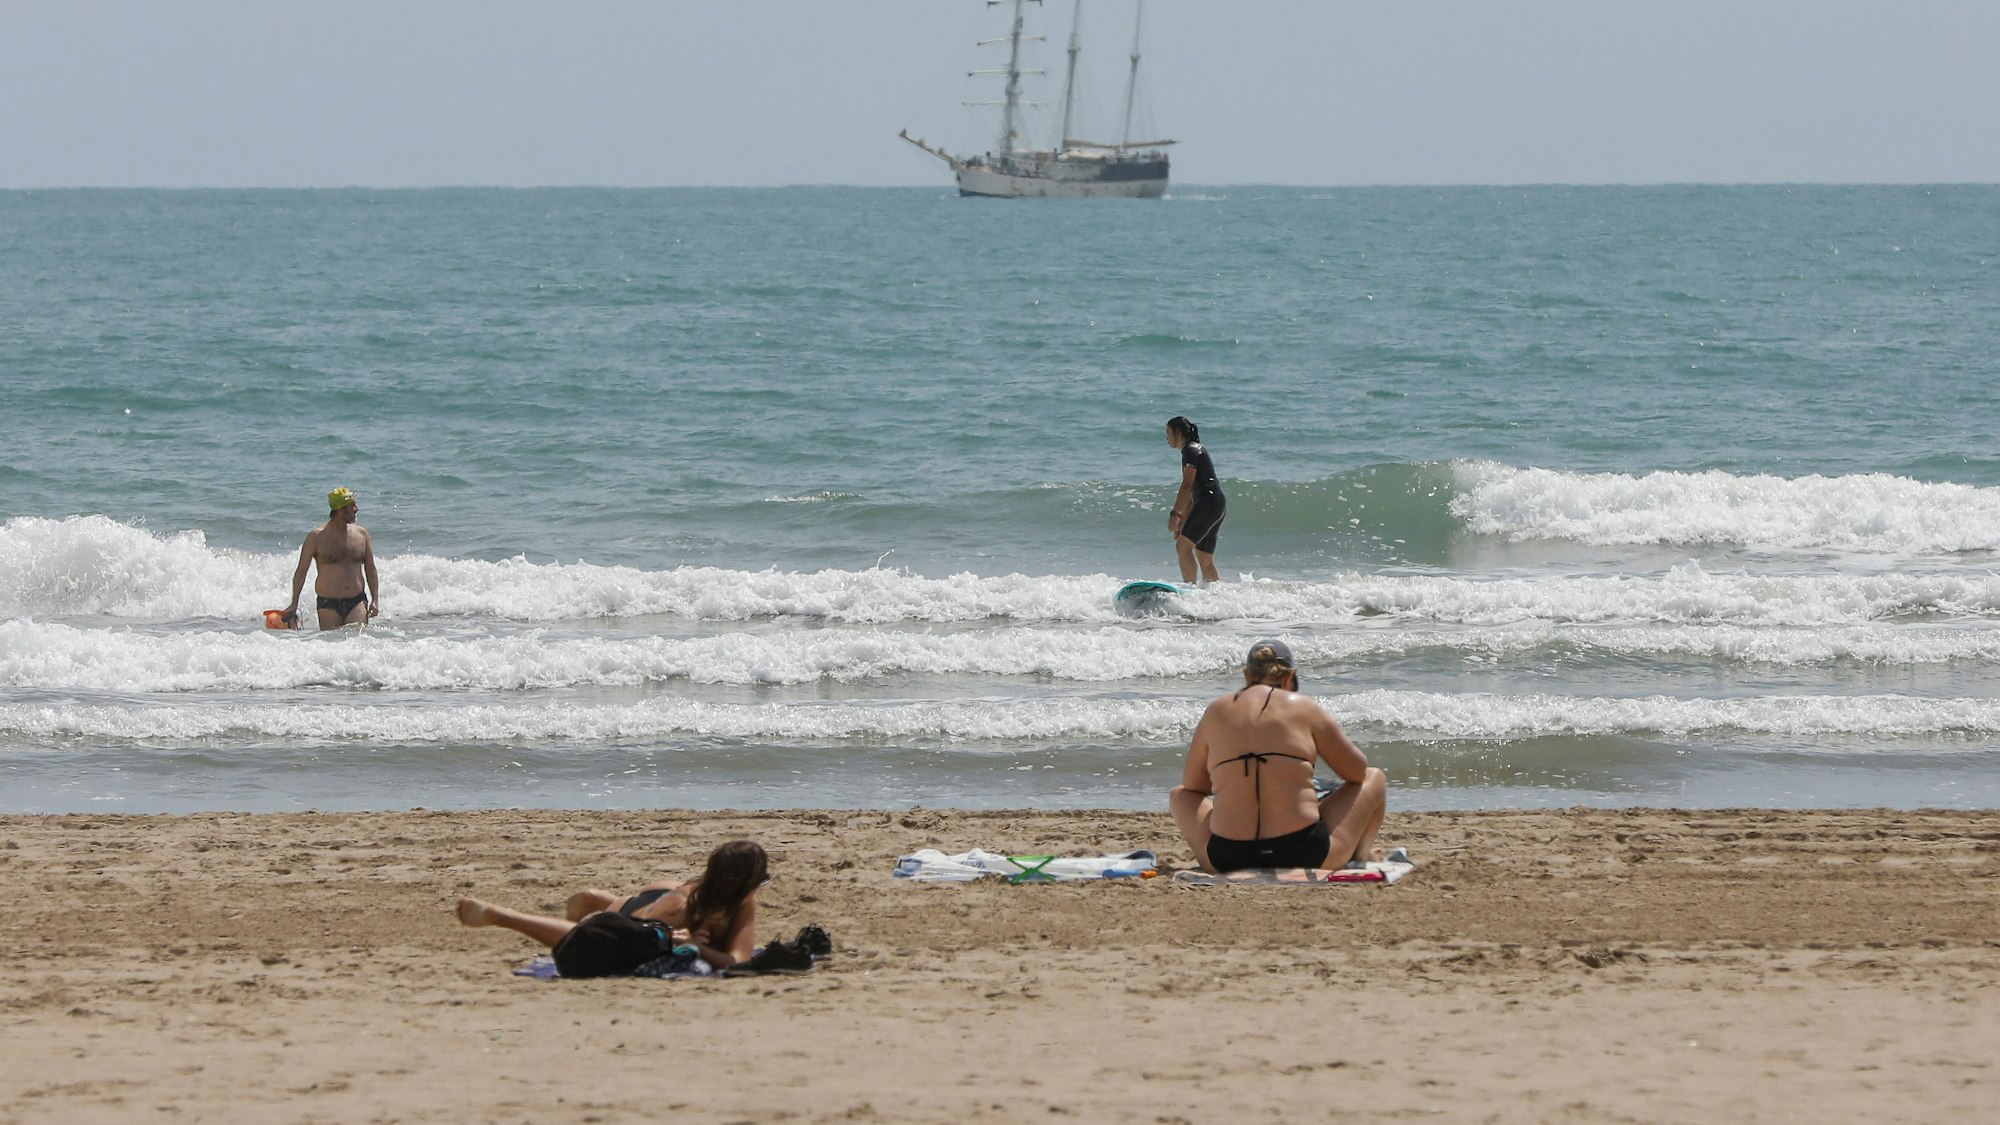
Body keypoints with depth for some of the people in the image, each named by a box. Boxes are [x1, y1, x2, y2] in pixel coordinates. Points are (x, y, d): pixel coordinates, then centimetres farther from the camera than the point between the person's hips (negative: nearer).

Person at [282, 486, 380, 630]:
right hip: (328, 605, -2)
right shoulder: (317, 536, -2)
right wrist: (294, 604, -1)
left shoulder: (361, 534, 9)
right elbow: (301, 571, 3)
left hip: (357, 602, 2)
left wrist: (375, 600, 6)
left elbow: (370, 570, 16)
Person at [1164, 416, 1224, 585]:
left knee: (1183, 546, -17)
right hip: (1217, 507, 10)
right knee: (1205, 560, 11)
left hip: (1209, 502, -10)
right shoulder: (1196, 450, 23)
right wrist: (1182, 521, 26)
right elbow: (1191, 493, 26)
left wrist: (1175, 514, -19)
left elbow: (1187, 485, -17)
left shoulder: (1191, 451, -6)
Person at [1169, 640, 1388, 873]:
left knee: (1179, 795, 35)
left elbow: (1192, 785, 21)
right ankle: (1359, 856, 36)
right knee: (1374, 778, 22)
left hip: (1228, 859, 2)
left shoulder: (1216, 712, 10)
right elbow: (1357, 772, 8)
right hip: (1305, 852, -2)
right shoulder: (1304, 709, 3)